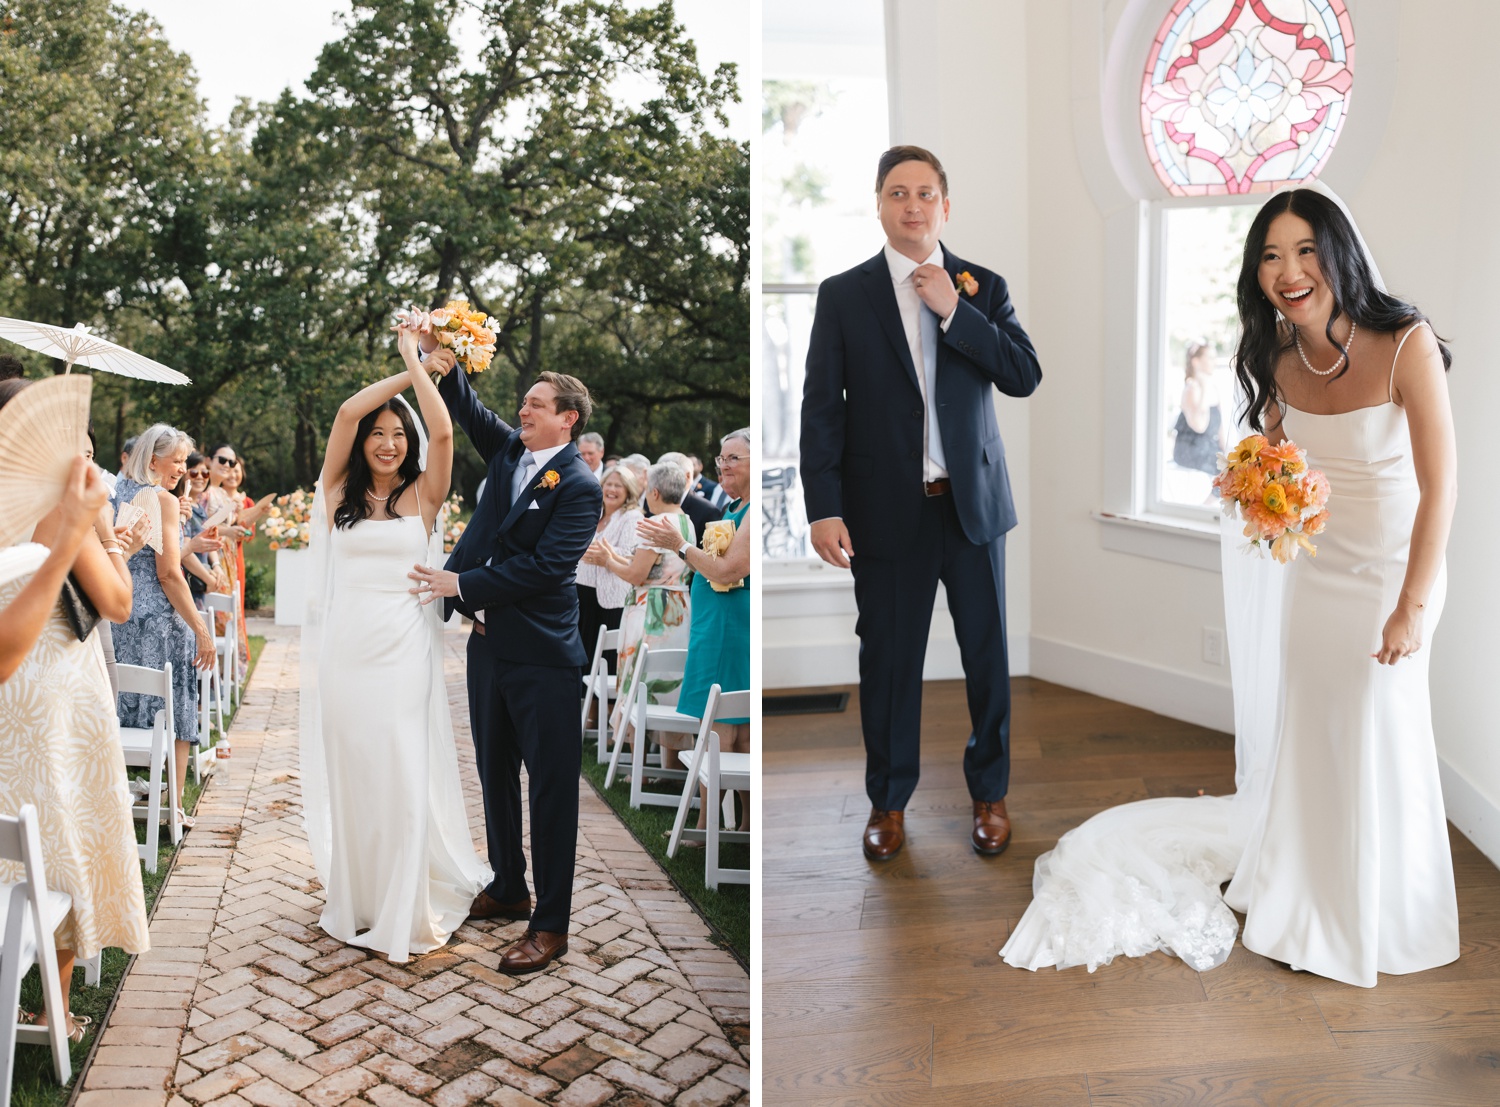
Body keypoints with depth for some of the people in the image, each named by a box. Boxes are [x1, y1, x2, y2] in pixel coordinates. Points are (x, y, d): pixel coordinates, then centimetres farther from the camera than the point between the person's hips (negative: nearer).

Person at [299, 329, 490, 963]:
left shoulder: (422, 496, 4)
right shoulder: (341, 494, 7)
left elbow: (443, 433, -10)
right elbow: (347, 411, -3)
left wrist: (416, 364, 1)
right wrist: (402, 370, 4)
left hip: (404, 650, -2)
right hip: (345, 650, 2)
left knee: (404, 776, 0)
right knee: (349, 776, 9)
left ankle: (403, 910, 13)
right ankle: (353, 901, 24)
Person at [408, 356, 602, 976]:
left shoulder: (579, 487, -12)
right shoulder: (508, 450, 10)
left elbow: (544, 567, -19)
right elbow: (466, 408, 11)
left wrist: (461, 584, -18)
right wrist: (440, 362, -9)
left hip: (542, 657, -8)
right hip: (488, 643, 8)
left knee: (551, 789, 0)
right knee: (496, 776, 19)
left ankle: (551, 925, 9)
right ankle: (508, 890, 36)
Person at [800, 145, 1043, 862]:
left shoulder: (982, 286, 6)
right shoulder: (842, 295, 1)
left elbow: (1025, 377, -5)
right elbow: (821, 408, -3)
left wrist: (953, 311, -14)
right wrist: (823, 510, -11)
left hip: (973, 502, 2)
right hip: (885, 508, -1)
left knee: (986, 653, 10)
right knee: (888, 657, 8)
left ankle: (989, 790, 30)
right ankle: (888, 799, 27)